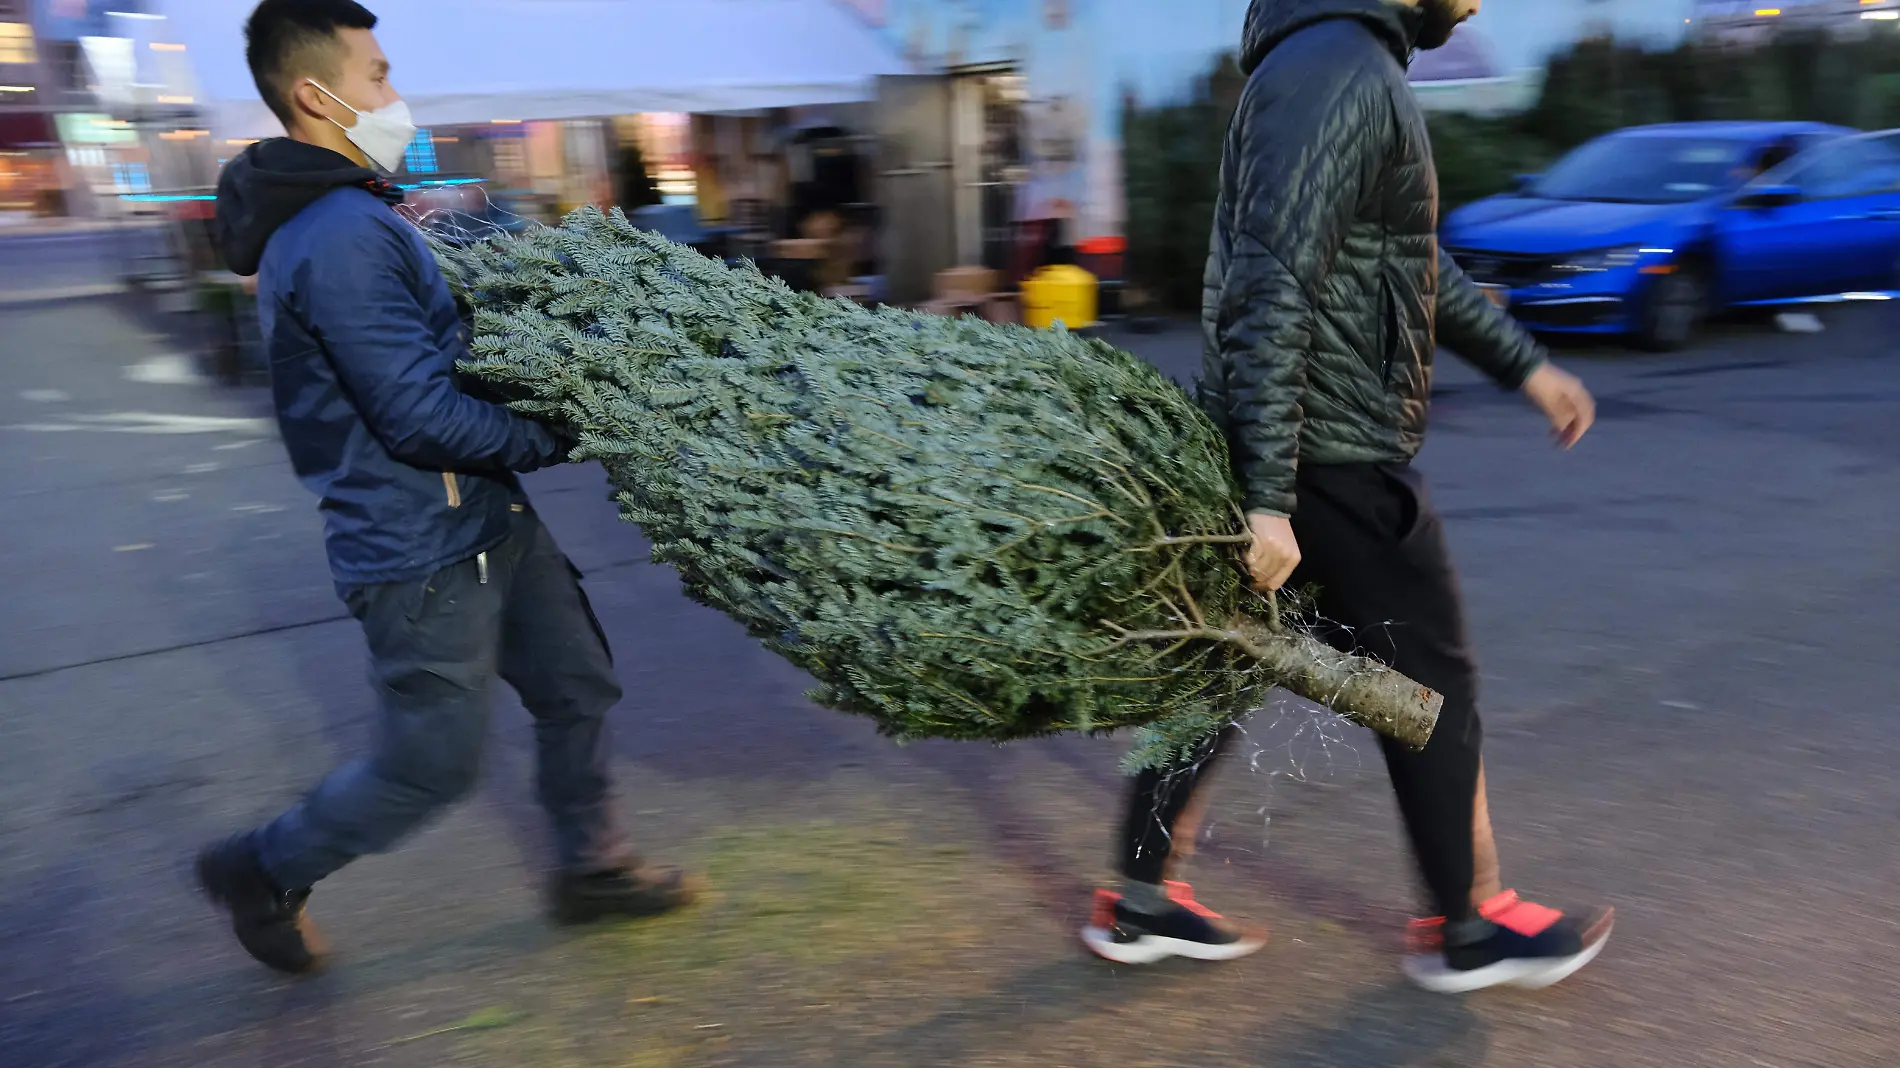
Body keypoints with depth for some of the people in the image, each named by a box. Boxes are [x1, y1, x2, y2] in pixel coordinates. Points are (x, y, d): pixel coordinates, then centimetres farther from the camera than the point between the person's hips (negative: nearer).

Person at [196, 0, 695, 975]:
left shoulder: (354, 216, 10)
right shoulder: (342, 237, -23)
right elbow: (423, 416, -26)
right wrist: (562, 436, -14)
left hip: (486, 520, 10)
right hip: (421, 550, -10)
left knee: (578, 686, 16)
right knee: (432, 761, 6)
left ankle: (589, 868, 33)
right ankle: (265, 870, 30)